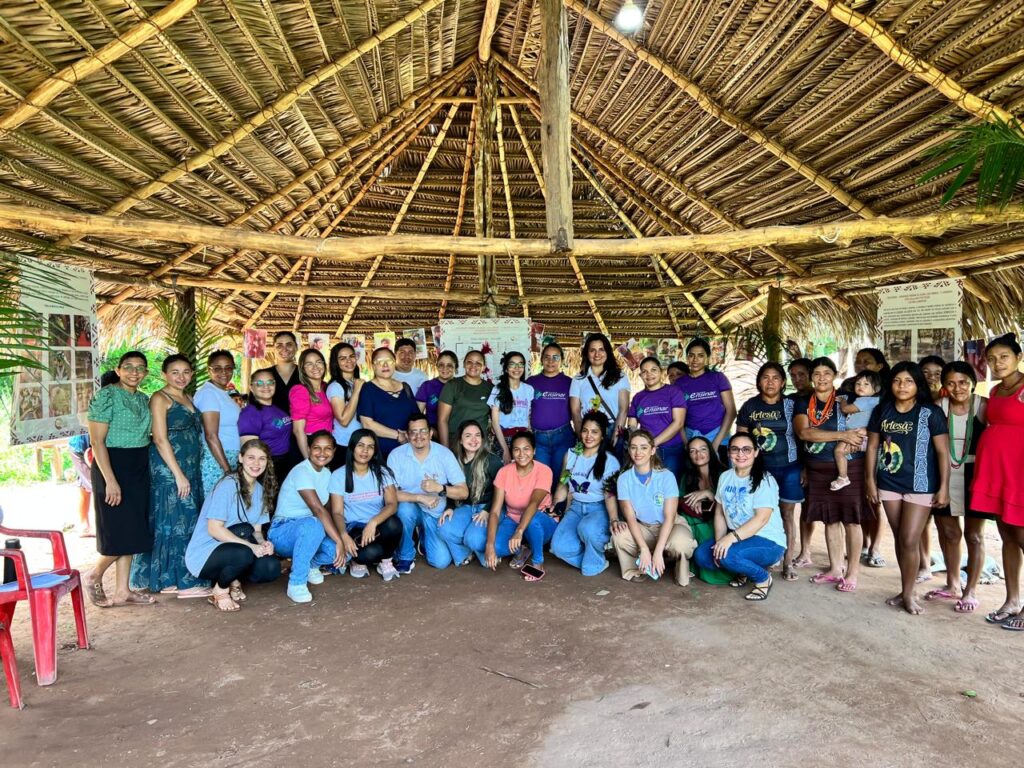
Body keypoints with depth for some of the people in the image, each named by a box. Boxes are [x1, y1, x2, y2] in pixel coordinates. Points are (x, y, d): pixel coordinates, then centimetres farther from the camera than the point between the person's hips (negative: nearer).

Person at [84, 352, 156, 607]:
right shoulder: (106, 395, -11)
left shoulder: (143, 399, 11)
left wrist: (145, 470, 6)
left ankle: (122, 591, 17)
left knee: (133, 532, 9)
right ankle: (94, 576, 20)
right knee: (119, 532, -4)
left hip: (139, 468, 7)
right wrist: (110, 480, -21)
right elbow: (97, 441, -15)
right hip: (113, 466, -7)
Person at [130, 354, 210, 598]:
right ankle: (185, 582, 1)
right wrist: (179, 474, -18)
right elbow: (160, 439, -15)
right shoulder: (160, 399, -8)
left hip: (191, 469, 8)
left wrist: (190, 473, 12)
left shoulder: (187, 399, 16)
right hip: (168, 470, -8)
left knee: (188, 522, 10)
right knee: (176, 522, -4)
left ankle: (170, 578, 19)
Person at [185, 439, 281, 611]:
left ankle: (233, 580, 8)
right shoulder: (229, 484, -16)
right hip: (204, 555, -6)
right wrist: (251, 546, -28)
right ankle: (220, 591, -10)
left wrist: (263, 543, -16)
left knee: (272, 568, -21)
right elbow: (214, 529, -21)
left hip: (231, 549, 6)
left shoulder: (260, 489, 7)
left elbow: (257, 531, 8)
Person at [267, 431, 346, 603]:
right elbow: (318, 510, -30)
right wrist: (339, 541, -33)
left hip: (308, 532, 7)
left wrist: (341, 540, -11)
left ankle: (311, 565, 13)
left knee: (343, 550, -20)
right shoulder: (301, 472, -20)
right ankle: (296, 583, -23)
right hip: (283, 532, -7)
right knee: (313, 525, -40)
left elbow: (327, 511, 2)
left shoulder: (326, 473, 6)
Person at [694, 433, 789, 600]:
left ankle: (764, 577, -3)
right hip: (736, 539, 7)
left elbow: (761, 518, -24)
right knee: (702, 555, -13)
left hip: (768, 541, -7)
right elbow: (719, 513, 5)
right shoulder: (725, 477, 5)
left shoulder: (765, 480, -15)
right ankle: (743, 571, 12)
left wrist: (731, 537, -33)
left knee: (727, 555, -32)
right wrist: (720, 541, -10)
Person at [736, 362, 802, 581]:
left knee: (787, 514, 6)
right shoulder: (749, 406, 2)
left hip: (789, 467, 0)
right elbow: (740, 438, 5)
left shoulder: (791, 405, 0)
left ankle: (788, 562, 13)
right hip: (760, 468, 1)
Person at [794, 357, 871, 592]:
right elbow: (804, 432, -11)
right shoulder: (803, 403, 5)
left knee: (851, 518, 1)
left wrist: (853, 438, -19)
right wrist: (842, 435, -17)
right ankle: (835, 568, 22)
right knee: (830, 518, 11)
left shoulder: (846, 400, -1)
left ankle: (853, 571, 11)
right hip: (817, 468, 3)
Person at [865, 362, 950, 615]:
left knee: (910, 541, -5)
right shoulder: (881, 411, 3)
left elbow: (943, 452, -6)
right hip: (889, 484, 4)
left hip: (920, 485, -4)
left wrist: (944, 487, -9)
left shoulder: (931, 413, -7)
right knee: (899, 539, 11)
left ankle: (908, 593, 12)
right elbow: (873, 447, 7)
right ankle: (906, 590, 23)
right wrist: (870, 480, 4)